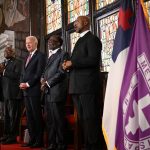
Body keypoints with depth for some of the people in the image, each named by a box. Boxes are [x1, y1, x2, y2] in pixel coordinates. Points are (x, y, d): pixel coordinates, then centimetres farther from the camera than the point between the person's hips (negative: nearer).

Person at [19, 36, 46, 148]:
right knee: (29, 116, 8)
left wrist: (28, 84, -14)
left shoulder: (40, 56, -4)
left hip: (34, 90, -8)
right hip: (26, 91, 8)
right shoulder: (27, 58, 23)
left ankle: (39, 141, 0)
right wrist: (22, 83, 2)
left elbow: (39, 73, -13)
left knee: (37, 116, -5)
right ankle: (32, 139, 13)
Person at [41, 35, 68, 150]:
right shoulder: (50, 56, 24)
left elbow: (61, 72, -11)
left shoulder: (63, 54, -2)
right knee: (50, 120, 9)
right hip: (47, 92, 8)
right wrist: (43, 79, 3)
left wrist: (47, 83, -11)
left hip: (57, 92, -8)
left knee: (58, 119, -5)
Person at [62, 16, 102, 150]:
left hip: (88, 85, -10)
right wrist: (69, 65, 5)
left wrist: (72, 63, -15)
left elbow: (94, 59, -18)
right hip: (77, 86, 10)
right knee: (83, 119, 12)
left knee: (90, 118, -8)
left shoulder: (92, 39, -4)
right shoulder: (80, 41, 24)